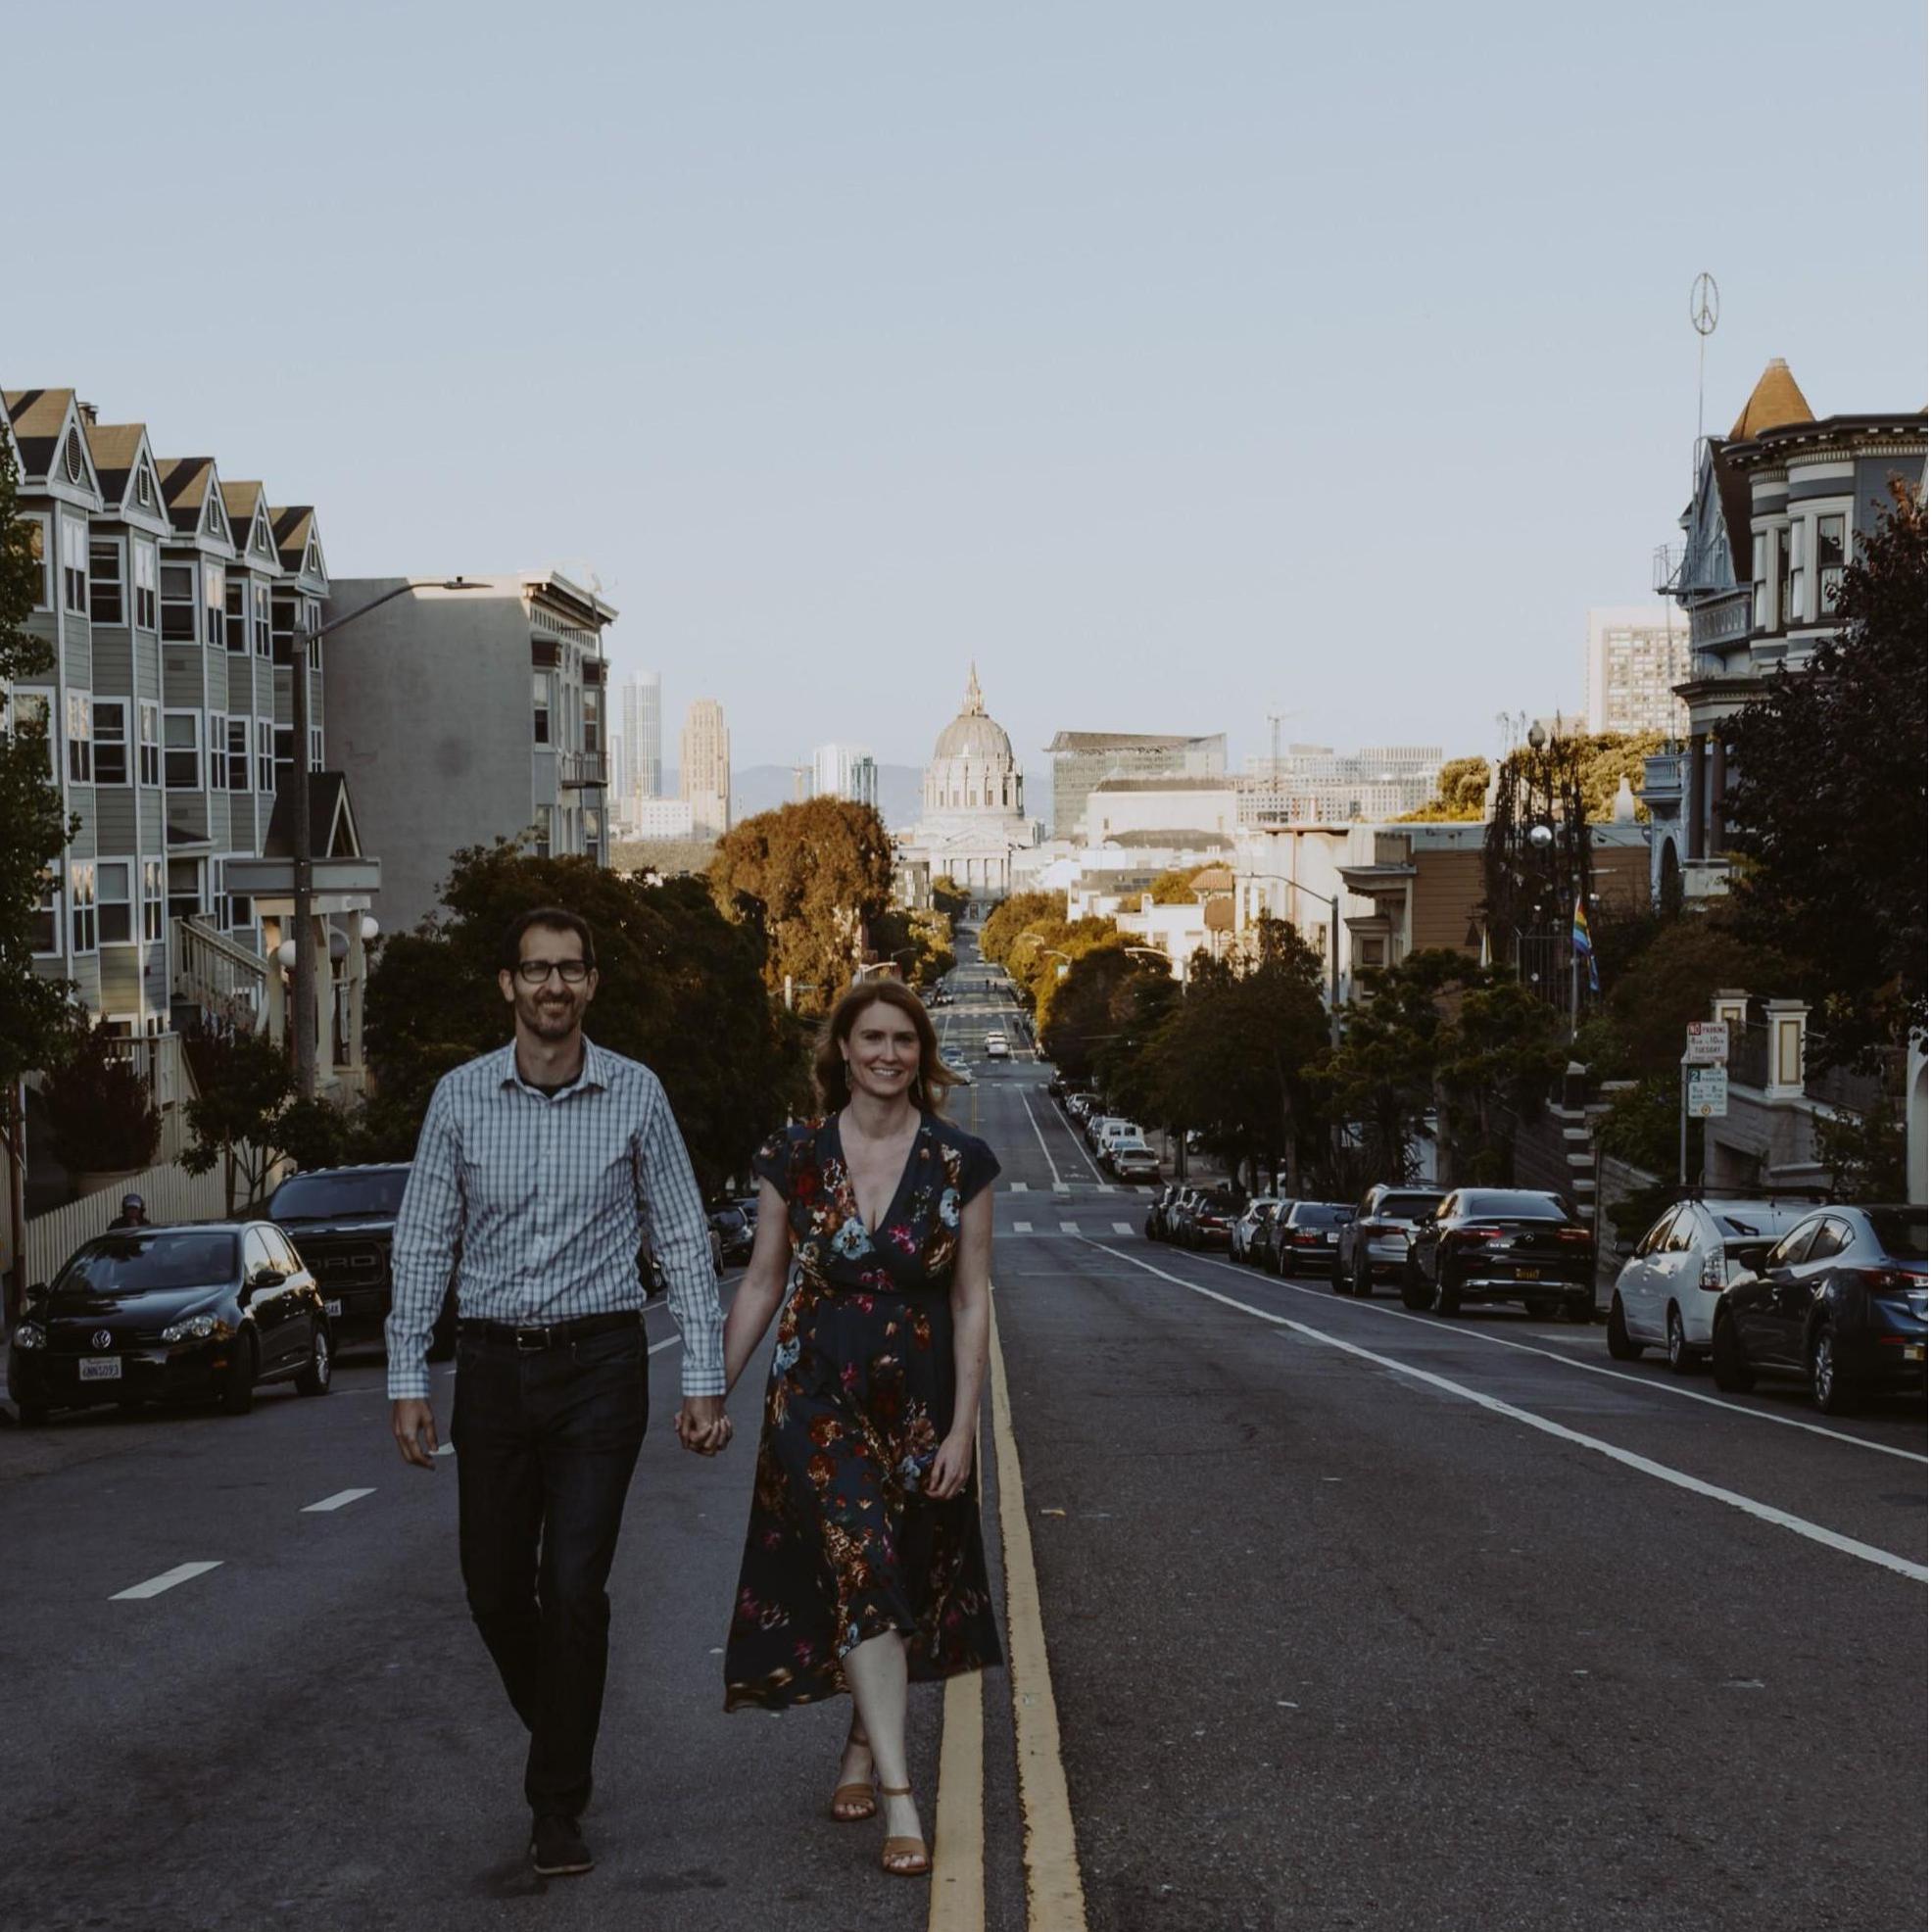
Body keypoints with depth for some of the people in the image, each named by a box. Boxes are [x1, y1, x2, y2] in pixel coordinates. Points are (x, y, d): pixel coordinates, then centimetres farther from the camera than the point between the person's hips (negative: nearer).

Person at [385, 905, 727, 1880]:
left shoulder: (635, 1094, -1)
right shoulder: (461, 1096, 1)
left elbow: (682, 1240, 2)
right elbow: (423, 1241, 5)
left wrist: (704, 1379, -2)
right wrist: (407, 1380, 0)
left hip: (600, 1362, -2)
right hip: (494, 1362, 2)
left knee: (574, 1587, -7)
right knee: (495, 1588, 7)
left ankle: (558, 1805, 5)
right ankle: (558, 1738, 35)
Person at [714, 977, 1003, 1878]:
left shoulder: (960, 1163, -3)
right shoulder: (794, 1158, -2)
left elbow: (972, 1301, -2)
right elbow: (761, 1286, 5)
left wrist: (963, 1427, -6)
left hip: (919, 1399, 1)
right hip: (819, 1394, -1)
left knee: (900, 1585, 12)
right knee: (860, 1574, -14)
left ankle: (863, 1746, 35)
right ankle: (899, 1800, -17)